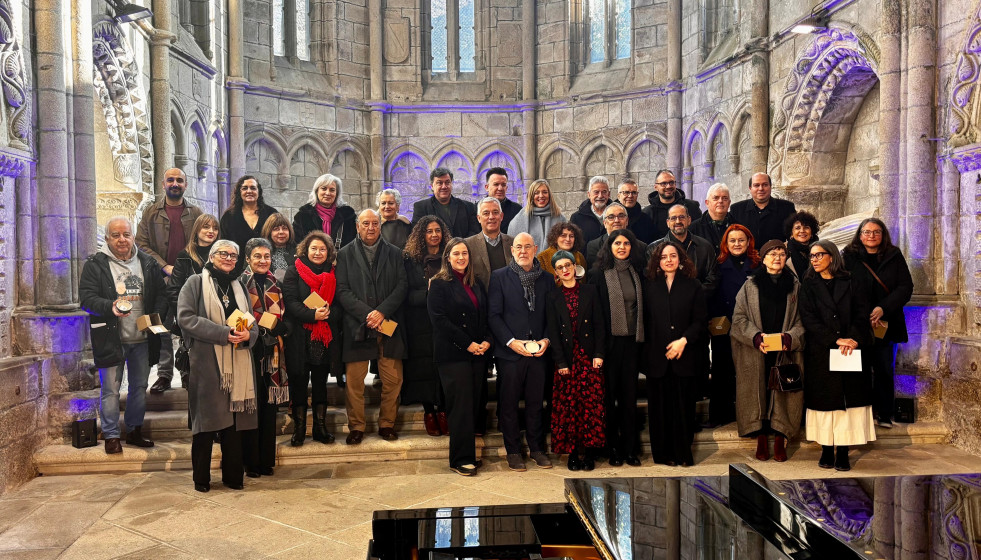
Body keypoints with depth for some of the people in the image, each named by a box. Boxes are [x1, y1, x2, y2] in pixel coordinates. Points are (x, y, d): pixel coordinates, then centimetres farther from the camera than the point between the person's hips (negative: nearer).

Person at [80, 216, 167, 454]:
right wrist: (110, 307, -27)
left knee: (140, 386, 14)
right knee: (110, 389, 1)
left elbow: (161, 295, 10)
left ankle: (135, 430, 28)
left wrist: (156, 316, -8)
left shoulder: (148, 263, 8)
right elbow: (87, 298, -9)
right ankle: (111, 436, 15)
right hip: (111, 338, -4)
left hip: (142, 338, 4)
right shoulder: (95, 265, -3)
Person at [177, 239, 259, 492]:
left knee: (234, 420, 5)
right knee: (206, 421, -1)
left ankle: (233, 476, 15)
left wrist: (247, 334, -8)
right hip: (206, 362, -4)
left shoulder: (239, 287, 19)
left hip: (237, 364, 4)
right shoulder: (196, 283, 3)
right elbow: (185, 317, -10)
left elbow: (253, 323, 16)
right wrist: (223, 333, -16)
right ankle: (201, 478, 12)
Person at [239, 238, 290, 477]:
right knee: (252, 406, 0)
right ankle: (251, 461, 11)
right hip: (249, 350, -4)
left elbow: (284, 319, 12)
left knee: (269, 406, 8)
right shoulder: (240, 283, -4)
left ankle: (267, 460, 18)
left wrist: (276, 326, -8)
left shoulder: (275, 284, 13)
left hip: (272, 353, 5)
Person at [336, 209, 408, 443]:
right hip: (357, 326, -1)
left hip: (389, 325, 1)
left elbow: (402, 286, 2)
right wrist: (367, 314, -12)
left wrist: (382, 312, -11)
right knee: (354, 381, 1)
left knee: (393, 380, 2)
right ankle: (356, 427, 15)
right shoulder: (345, 254, 8)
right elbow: (343, 291, 0)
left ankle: (387, 424, 17)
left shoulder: (395, 253, 11)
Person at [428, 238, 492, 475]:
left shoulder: (476, 284, 17)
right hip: (452, 354, -6)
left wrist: (487, 341, -2)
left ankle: (469, 454, 16)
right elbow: (439, 319, -11)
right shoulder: (439, 284, -3)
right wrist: (468, 344, -13)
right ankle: (461, 459, 3)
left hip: (477, 353, 6)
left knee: (474, 404, 6)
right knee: (461, 406, -5)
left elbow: (486, 315, 16)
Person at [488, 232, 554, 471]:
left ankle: (537, 448, 23)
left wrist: (546, 339, -6)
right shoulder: (499, 277, 1)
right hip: (509, 352, -2)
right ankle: (513, 451, 18)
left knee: (535, 402, 10)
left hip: (538, 352, 2)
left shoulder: (547, 279, 10)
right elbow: (494, 315, -4)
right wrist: (511, 342, -13)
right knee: (509, 404, 5)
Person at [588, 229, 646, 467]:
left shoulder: (637, 273, 8)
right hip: (609, 341, -3)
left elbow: (643, 306, 12)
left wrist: (641, 336, 4)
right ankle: (612, 447, 16)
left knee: (629, 394, 7)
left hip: (632, 340, 3)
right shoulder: (599, 273, -2)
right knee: (609, 394, 5)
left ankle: (630, 448, 16)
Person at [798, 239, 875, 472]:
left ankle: (843, 453, 2)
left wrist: (854, 339, -18)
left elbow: (861, 315, 0)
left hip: (851, 351, 0)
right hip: (820, 353, 0)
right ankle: (827, 451, 6)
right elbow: (809, 319, -3)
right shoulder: (808, 285, 8)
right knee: (825, 399, 0)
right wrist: (835, 340, -14)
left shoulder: (852, 284, 9)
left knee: (848, 399, -2)